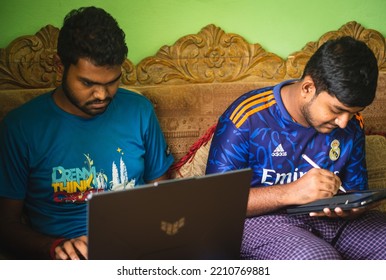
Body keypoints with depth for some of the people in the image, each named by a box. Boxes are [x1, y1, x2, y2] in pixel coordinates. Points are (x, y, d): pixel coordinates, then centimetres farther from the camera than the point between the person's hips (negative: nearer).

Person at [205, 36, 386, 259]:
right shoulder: (248, 118, -17)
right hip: (260, 217, -4)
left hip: (326, 217, 5)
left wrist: (347, 208, -15)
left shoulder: (351, 124, 1)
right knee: (319, 259, -34)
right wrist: (291, 192, -28)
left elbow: (356, 192, 12)